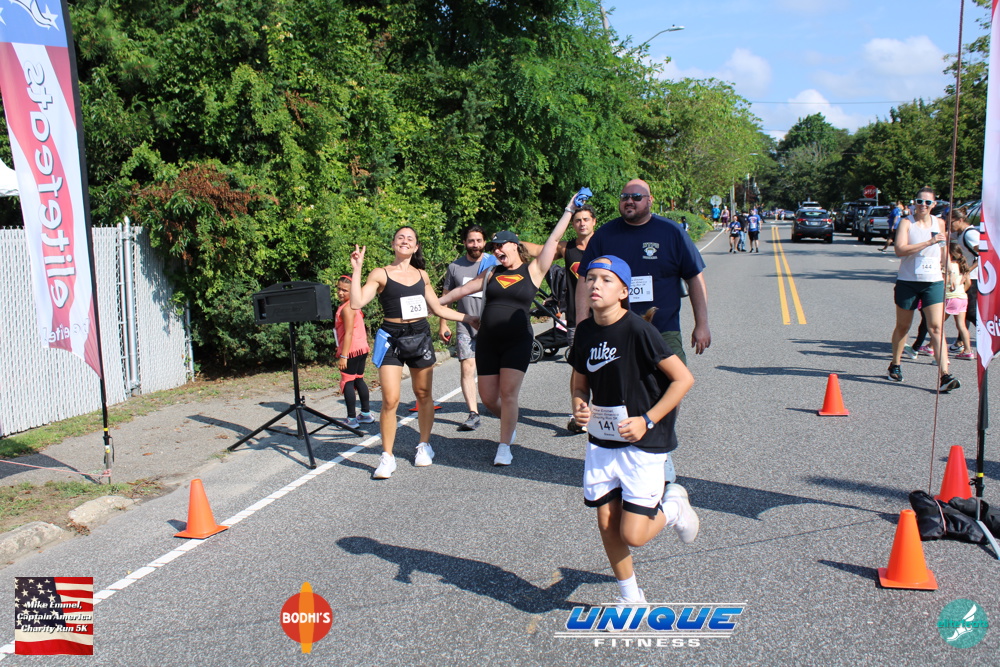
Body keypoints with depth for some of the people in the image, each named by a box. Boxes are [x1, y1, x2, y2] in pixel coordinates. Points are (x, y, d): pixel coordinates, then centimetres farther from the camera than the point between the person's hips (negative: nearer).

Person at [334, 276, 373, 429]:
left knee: (347, 382, -4)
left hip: (352, 350, -10)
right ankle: (366, 414, 24)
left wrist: (343, 356, -21)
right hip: (362, 349, 10)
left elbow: (348, 333, -20)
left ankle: (351, 419, -3)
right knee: (359, 380, 17)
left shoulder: (346, 308, -15)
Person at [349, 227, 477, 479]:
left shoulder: (422, 275, 10)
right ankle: (387, 457, 3)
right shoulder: (380, 274, -2)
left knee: (423, 394, 10)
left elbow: (438, 308, 18)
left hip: (420, 337, 4)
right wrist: (356, 269, -17)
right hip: (392, 338, -4)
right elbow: (357, 303, -14)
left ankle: (424, 445, 29)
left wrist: (468, 318, 18)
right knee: (390, 400, -9)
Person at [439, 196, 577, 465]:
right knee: (489, 398, 4)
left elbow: (553, 240, 0)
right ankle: (510, 423, 34)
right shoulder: (491, 273, 13)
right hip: (487, 342, 4)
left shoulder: (533, 270, 2)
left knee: (509, 393, -11)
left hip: (517, 341, -4)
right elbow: (461, 290, 20)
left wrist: (569, 210, 2)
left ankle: (504, 448, 1)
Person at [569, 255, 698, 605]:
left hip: (643, 444, -5)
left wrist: (647, 421, -17)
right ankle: (630, 596, 30)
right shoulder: (585, 331, 1)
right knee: (607, 525, 8)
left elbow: (683, 378, -15)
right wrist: (580, 406, -7)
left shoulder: (638, 329, -18)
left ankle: (673, 505, 25)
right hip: (601, 442, 6)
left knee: (633, 534, -6)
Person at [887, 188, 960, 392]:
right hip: (907, 281, -2)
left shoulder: (939, 224, 7)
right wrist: (929, 242, -25)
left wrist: (945, 269, 26)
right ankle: (895, 365, 31)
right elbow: (900, 249, -20)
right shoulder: (906, 223, -4)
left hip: (933, 282, 2)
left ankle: (944, 375, -16)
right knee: (902, 326, 12)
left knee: (936, 328, -10)